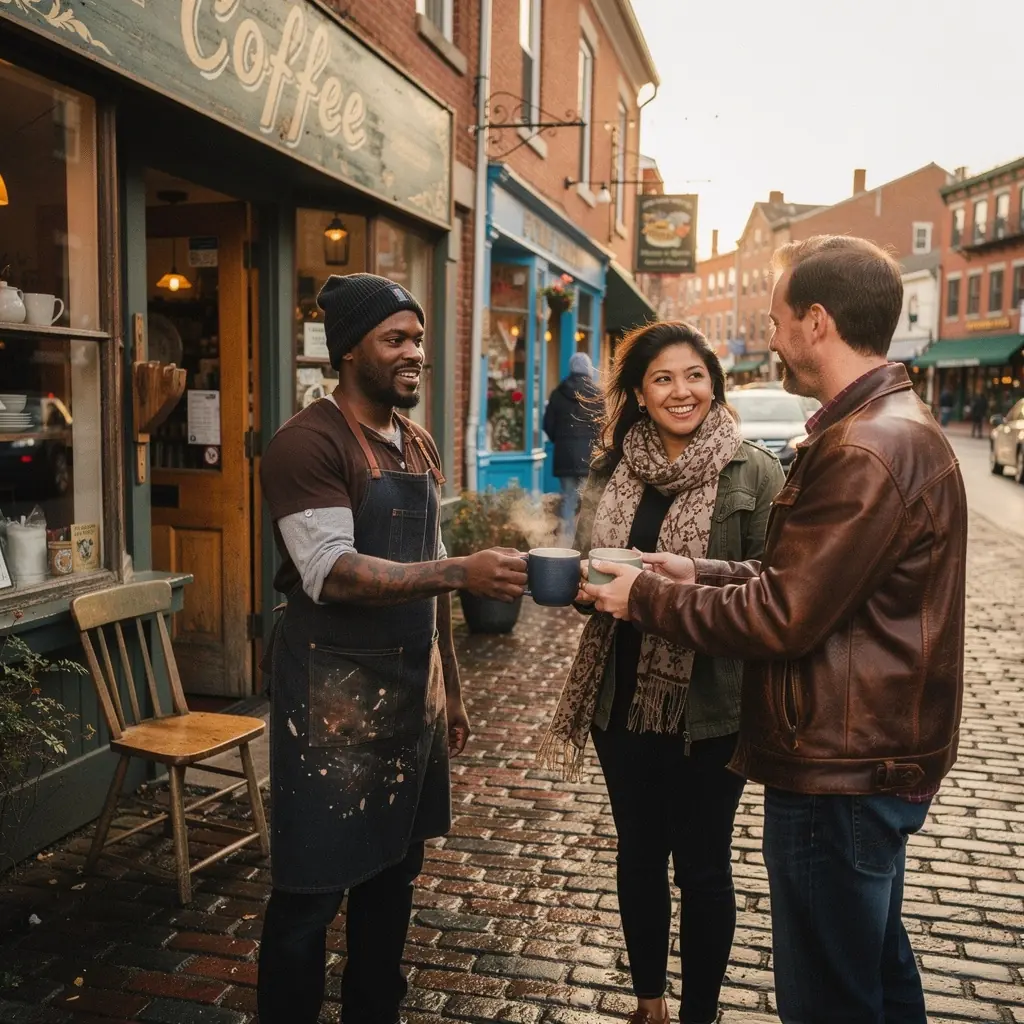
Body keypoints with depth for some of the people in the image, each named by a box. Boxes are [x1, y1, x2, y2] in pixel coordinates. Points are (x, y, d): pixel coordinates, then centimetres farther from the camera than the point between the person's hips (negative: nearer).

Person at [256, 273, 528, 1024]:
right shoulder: (309, 443, -14)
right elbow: (331, 573, -24)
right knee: (313, 889, 4)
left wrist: (450, 684, 16)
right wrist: (463, 572, -32)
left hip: (412, 688, 8)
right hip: (335, 694, -7)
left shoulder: (420, 447, 12)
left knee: (395, 869, 18)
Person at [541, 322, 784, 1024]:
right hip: (622, 696, 5)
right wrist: (586, 582, -11)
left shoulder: (754, 473, -7)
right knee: (638, 853, 18)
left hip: (710, 702, -4)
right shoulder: (612, 473, 6)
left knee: (702, 864, 10)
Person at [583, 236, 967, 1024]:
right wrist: (698, 573, 6)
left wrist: (648, 595, -11)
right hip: (877, 756, 11)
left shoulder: (867, 448, -24)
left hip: (839, 774, -11)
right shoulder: (892, 424, 10)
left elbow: (783, 617, -22)